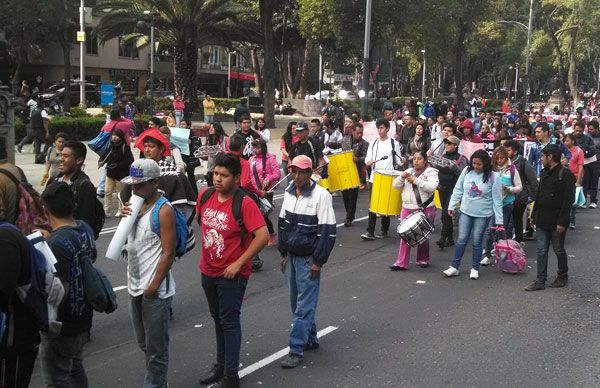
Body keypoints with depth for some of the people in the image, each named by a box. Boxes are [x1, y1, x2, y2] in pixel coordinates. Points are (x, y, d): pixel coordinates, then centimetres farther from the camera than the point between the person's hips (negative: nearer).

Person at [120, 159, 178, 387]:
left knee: (156, 348, 4)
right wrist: (125, 218, -4)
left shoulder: (164, 211, -15)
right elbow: (128, 240, 15)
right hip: (134, 286, 9)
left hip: (155, 291, -9)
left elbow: (168, 253, -18)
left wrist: (153, 287, -19)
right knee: (144, 344, 20)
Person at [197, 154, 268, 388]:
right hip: (208, 271, 6)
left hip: (231, 274, -6)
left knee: (229, 321, 1)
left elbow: (263, 236, -24)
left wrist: (238, 263, -21)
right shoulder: (205, 197, -2)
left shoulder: (244, 204, -21)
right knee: (218, 318, 19)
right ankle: (221, 364, 35)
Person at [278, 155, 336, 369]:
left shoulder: (321, 196, -14)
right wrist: (283, 253, 13)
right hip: (291, 256, 7)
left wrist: (318, 262, -14)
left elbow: (328, 231, -14)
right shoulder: (289, 192, 5)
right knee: (296, 301, 15)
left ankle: (296, 350, 0)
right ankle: (310, 339, 30)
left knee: (304, 305, -4)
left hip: (309, 259, -7)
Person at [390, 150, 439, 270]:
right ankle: (401, 263, 4)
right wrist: (402, 177, -13)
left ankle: (423, 260, 28)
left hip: (424, 210, -4)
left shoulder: (431, 172, -5)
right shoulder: (409, 171, 12)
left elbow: (432, 186, -22)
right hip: (407, 208, 5)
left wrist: (415, 180, -25)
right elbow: (396, 185, 7)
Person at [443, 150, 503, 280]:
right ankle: (454, 267, 13)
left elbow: (497, 200, -9)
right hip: (465, 212, 2)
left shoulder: (493, 177, -13)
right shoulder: (467, 171, -5)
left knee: (477, 241, 6)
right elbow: (458, 190, 6)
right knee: (461, 240, 5)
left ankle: (475, 269, 20)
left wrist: (499, 220, -8)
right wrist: (452, 206, 4)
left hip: (483, 215, -2)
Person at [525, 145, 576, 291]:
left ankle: (563, 276, 27)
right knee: (541, 251, 6)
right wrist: (534, 215, 15)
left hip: (556, 222, -7)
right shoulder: (544, 173, 12)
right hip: (542, 221, 7)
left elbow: (568, 200, -17)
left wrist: (562, 222, -20)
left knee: (559, 250, 8)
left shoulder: (566, 174, -14)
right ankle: (540, 281, 10)